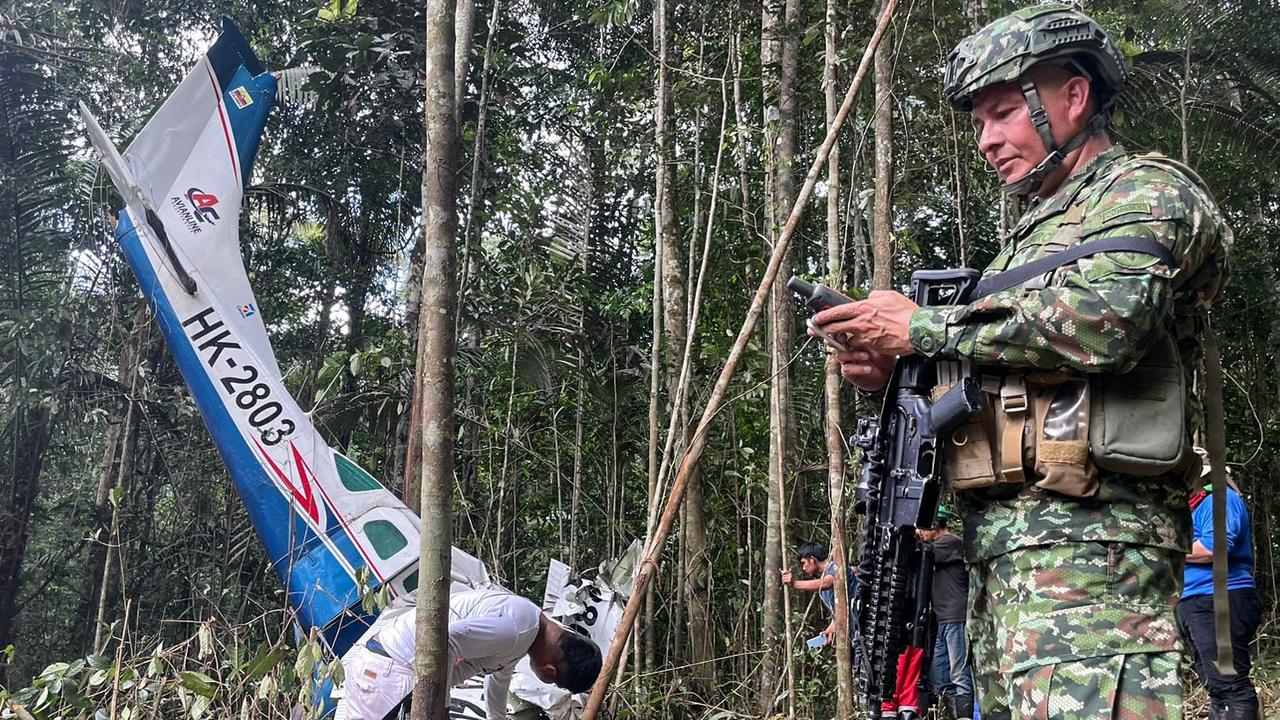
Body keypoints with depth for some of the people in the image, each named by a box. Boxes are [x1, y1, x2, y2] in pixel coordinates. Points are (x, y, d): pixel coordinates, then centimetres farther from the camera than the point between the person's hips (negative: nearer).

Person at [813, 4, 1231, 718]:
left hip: (1089, 532, -9)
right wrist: (895, 371, 9)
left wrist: (919, 326, -11)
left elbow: (1104, 320, -20)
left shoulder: (1147, 190, 2)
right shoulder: (1033, 233, 29)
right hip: (1001, 543, 10)